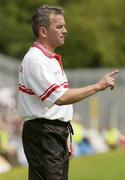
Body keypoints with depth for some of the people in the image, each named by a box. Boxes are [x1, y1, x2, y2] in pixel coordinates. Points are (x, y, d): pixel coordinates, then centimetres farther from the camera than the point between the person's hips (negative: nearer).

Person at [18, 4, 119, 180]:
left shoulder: (51, 59, 18)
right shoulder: (35, 60, -15)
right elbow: (60, 98, -24)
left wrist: (65, 139, 21)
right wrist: (98, 86, -21)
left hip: (57, 133, 10)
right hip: (43, 134, -10)